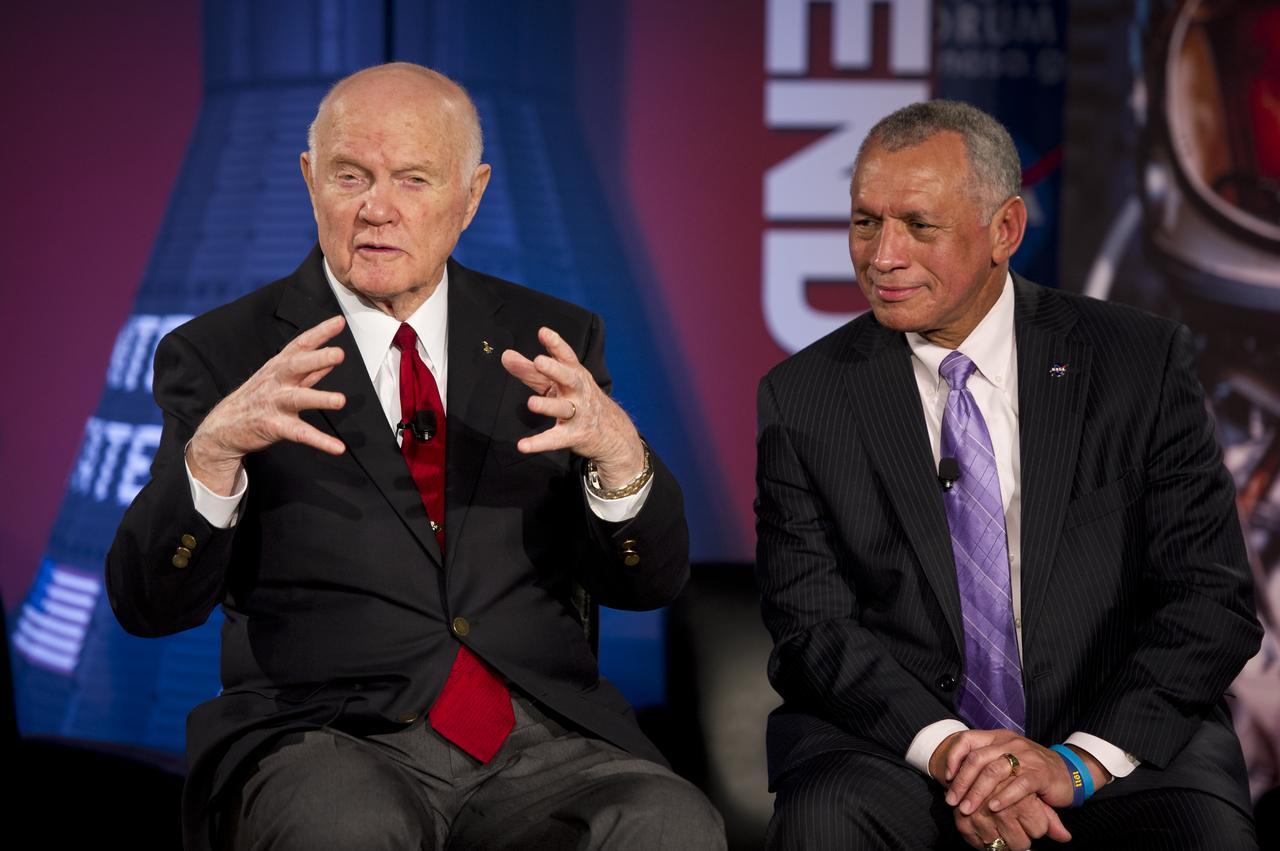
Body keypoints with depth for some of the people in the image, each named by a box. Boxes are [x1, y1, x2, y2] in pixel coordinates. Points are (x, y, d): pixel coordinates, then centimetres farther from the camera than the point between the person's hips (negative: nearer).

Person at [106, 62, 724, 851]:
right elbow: (149, 606, -3)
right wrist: (212, 450, -22)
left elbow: (649, 584, 8)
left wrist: (617, 452, -14)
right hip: (329, 744, -2)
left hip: (543, 741, 2)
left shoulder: (550, 342, 12)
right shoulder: (221, 354, 5)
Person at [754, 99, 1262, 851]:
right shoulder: (802, 400, 4)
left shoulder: (1142, 363, 2)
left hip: (1117, 740, -1)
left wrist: (1079, 760, -16)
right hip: (896, 750, 1)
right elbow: (812, 622, -1)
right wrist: (942, 747, -18)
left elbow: (1214, 601, -2)